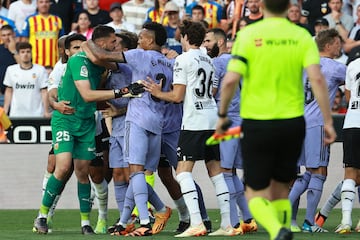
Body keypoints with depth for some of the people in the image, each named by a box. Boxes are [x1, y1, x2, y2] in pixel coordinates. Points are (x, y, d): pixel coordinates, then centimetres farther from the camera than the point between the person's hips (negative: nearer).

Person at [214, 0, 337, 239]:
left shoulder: (248, 34, -6)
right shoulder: (302, 36, 0)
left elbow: (230, 80, -12)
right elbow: (317, 78, -11)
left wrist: (222, 115, 3)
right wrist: (328, 122, -8)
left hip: (257, 124, -2)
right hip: (293, 124, 2)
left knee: (256, 194, 4)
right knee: (280, 190, 20)